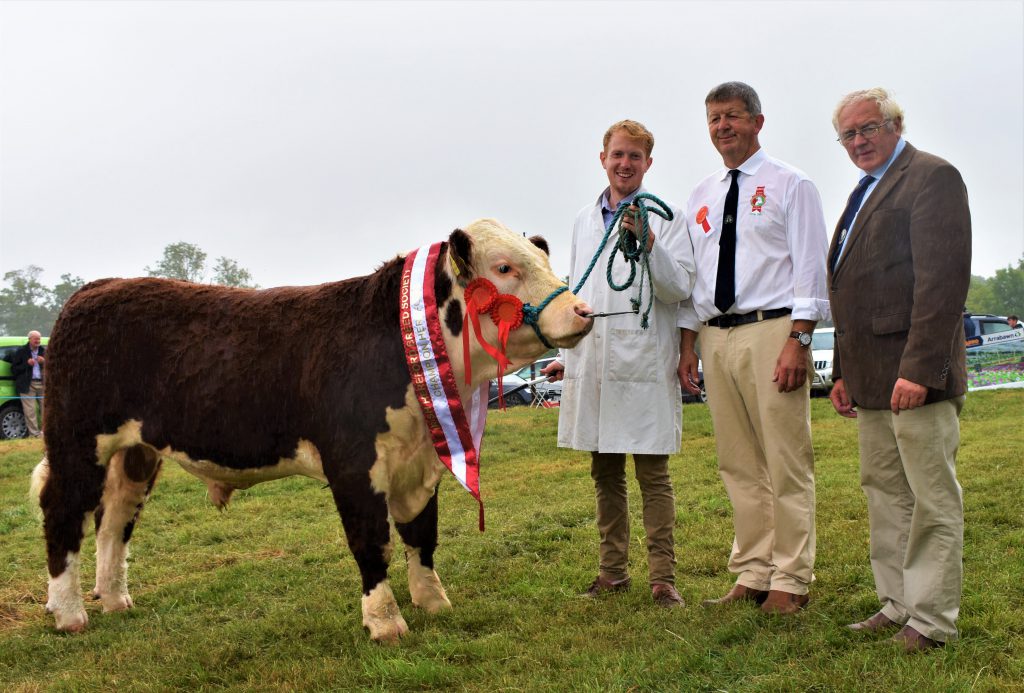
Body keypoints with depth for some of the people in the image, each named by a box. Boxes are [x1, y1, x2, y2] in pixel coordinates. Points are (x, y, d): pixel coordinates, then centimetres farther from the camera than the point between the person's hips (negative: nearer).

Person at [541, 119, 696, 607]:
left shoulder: (666, 217, 1)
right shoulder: (584, 221, 17)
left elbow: (679, 289, -8)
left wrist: (648, 242, -21)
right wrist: (566, 354, 19)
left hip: (644, 364, -5)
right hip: (592, 363, 5)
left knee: (653, 475, -2)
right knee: (605, 474, 12)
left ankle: (662, 577, 5)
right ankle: (612, 570, 22)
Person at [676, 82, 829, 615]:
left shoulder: (790, 185, 2)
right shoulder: (700, 197, 18)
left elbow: (809, 267, -5)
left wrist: (799, 340, -15)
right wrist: (687, 346, 10)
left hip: (772, 331, -5)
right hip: (715, 336, 5)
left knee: (785, 461, -3)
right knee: (738, 464, 8)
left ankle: (791, 580, 5)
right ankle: (753, 573, 16)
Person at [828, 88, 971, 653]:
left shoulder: (932, 177, -7)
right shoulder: (866, 193, 21)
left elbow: (944, 277, -17)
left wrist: (920, 367, -22)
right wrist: (842, 371, 17)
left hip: (915, 372, -9)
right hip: (871, 376, 9)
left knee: (932, 499, -2)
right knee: (884, 493, 13)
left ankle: (931, 619, 5)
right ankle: (897, 605, 21)